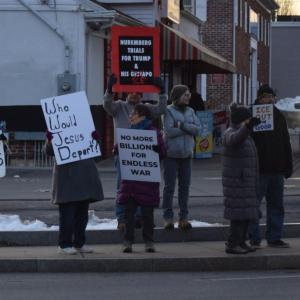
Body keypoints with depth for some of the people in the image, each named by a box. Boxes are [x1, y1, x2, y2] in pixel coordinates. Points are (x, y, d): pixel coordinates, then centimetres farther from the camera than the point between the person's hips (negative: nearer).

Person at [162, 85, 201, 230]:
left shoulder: (190, 111, 10)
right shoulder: (169, 111, -5)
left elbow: (197, 129, -1)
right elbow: (169, 131, -17)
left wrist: (182, 125, -15)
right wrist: (188, 128, -9)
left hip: (186, 154, 5)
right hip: (171, 154, -5)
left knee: (184, 186, 6)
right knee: (169, 186, -2)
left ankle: (183, 217, 12)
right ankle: (168, 217, 3)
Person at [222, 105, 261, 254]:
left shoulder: (244, 133, 18)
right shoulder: (230, 133, -13)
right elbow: (235, 139, -39)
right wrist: (248, 126, -54)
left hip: (246, 181, 10)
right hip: (236, 181, -10)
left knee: (247, 213, 11)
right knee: (239, 213, -11)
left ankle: (241, 242, 19)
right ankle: (232, 244, -8)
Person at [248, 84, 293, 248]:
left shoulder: (279, 117, 13)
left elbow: (286, 144, 17)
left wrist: (288, 166, 12)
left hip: (277, 169, 6)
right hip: (259, 170, -6)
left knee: (276, 205, 9)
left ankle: (274, 238, 16)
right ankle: (254, 238, 6)